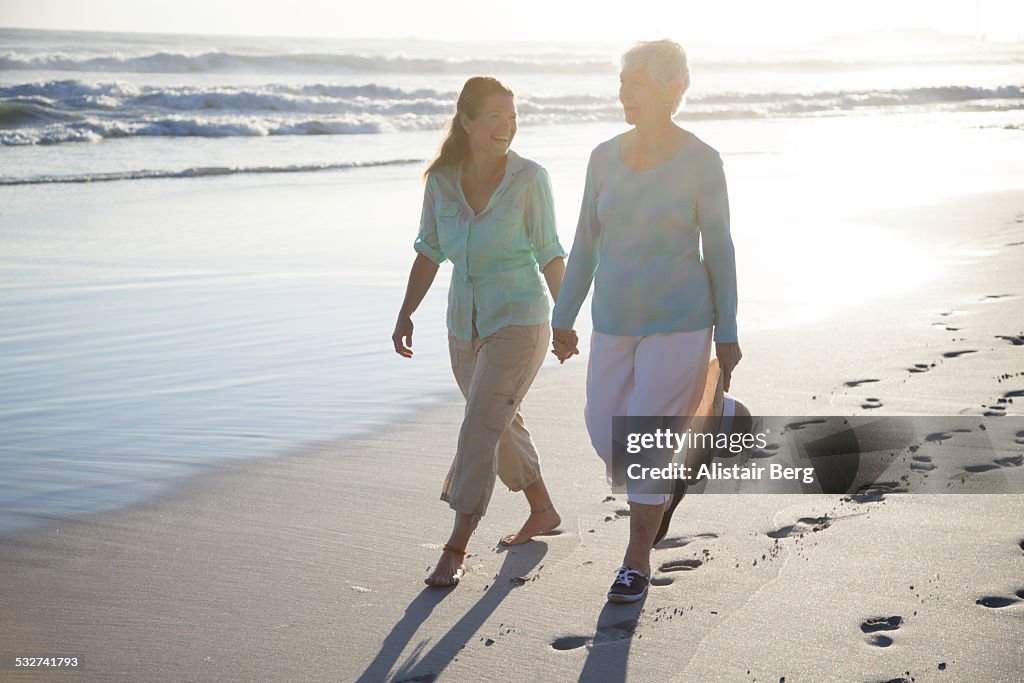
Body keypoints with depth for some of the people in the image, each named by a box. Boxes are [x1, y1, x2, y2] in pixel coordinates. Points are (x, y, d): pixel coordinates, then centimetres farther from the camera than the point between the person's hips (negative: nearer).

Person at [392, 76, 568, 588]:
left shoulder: (529, 178, -12)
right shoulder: (441, 179, -3)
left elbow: (549, 253, -5)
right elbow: (429, 251, 6)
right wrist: (405, 314, -1)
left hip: (519, 321, -5)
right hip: (466, 325, 5)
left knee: (479, 431, -12)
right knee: (502, 427, 19)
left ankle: (455, 550, -4)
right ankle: (543, 512, 41)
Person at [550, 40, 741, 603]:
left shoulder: (701, 162, -11)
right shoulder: (605, 157, 1)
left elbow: (719, 248, -5)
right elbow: (586, 242, 9)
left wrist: (727, 334, -4)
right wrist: (564, 318, 11)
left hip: (679, 323, -5)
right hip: (615, 322, 5)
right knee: (607, 438, 9)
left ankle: (637, 560, 14)